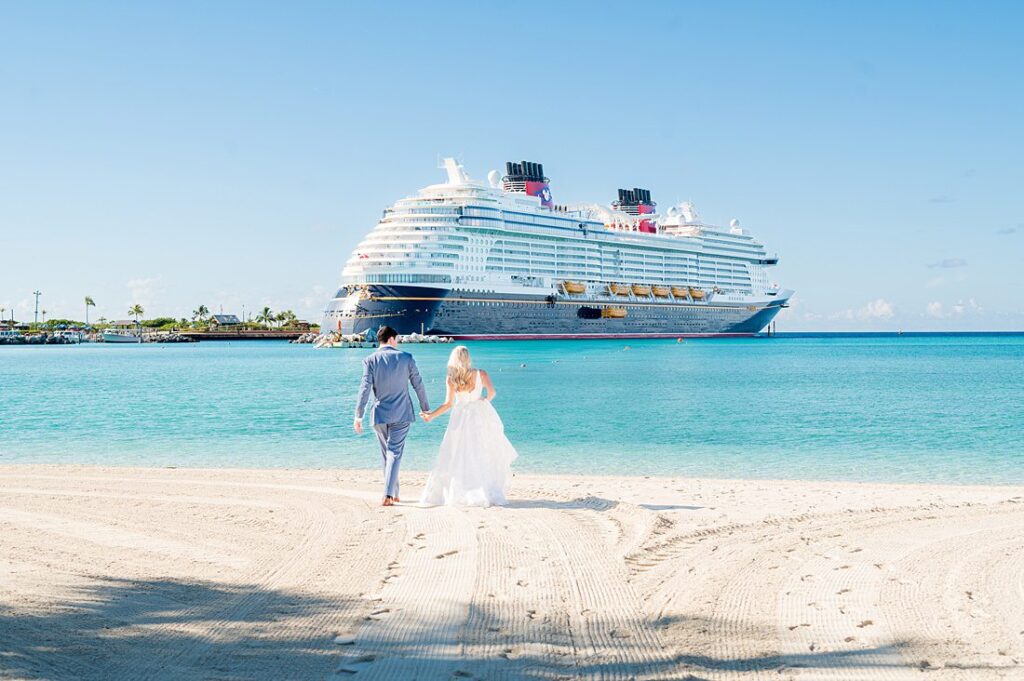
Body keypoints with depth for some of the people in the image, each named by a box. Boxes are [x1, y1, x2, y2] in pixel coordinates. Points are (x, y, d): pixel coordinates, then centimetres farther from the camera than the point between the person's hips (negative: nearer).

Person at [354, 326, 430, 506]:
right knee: (395, 453, -2)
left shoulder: (370, 360, -4)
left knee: (387, 454, 15)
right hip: (401, 414, -1)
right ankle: (388, 495, -16)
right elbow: (418, 384, 2)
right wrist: (425, 408, 15)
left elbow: (365, 388, -10)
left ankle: (394, 493, 22)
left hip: (379, 414, 1)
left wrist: (358, 416, -8)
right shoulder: (406, 358, -3)